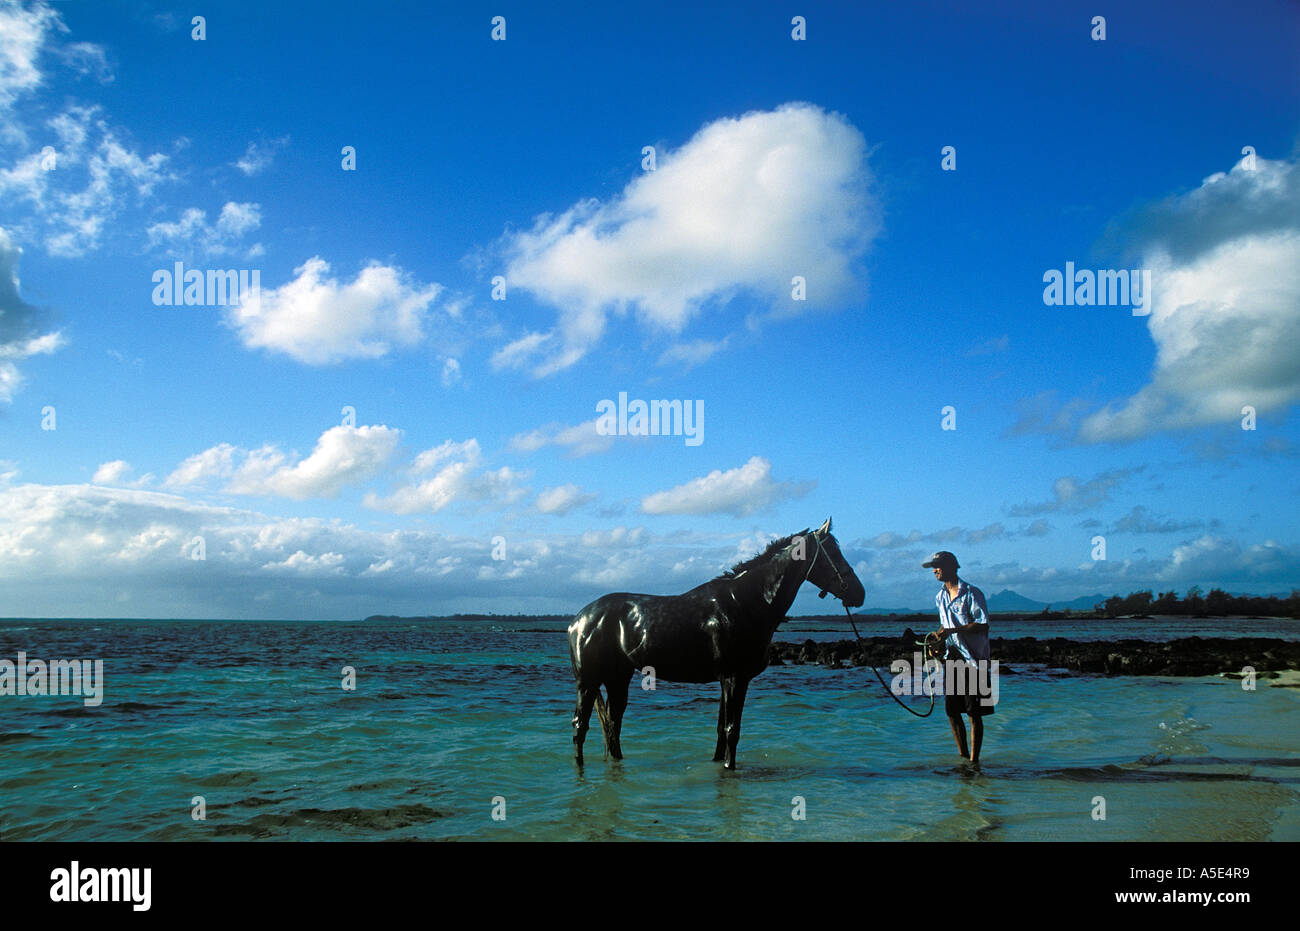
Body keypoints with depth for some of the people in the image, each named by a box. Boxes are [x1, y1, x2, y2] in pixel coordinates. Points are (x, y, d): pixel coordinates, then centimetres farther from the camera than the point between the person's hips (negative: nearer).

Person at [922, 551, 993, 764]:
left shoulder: (971, 594, -9)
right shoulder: (940, 597, 14)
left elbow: (983, 626, -14)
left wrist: (952, 630, -21)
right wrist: (938, 635, 5)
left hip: (972, 658, -7)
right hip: (951, 658, 7)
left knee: (974, 712, -3)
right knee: (952, 710, 8)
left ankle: (974, 760, 3)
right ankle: (963, 755, 21)